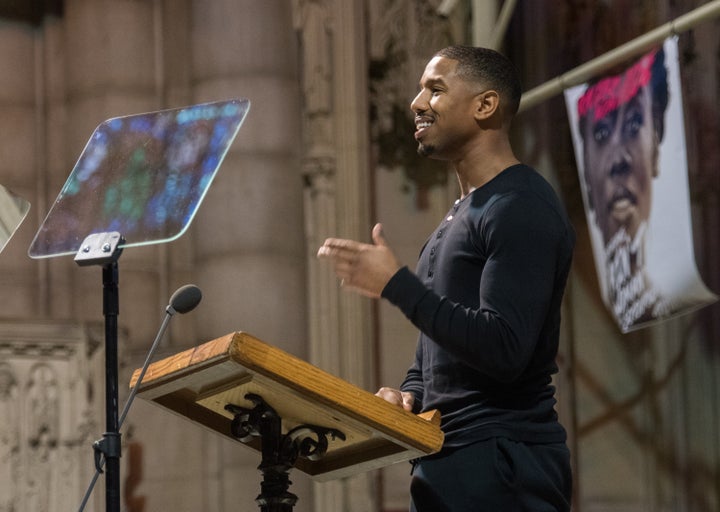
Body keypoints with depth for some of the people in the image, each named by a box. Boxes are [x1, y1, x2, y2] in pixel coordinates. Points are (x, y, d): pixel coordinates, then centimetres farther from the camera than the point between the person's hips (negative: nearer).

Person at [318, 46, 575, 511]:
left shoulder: (522, 209, -12)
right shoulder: (463, 213, 18)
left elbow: (504, 351, -22)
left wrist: (396, 284, -19)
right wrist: (409, 394, 5)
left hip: (502, 465, -9)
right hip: (445, 463, 9)